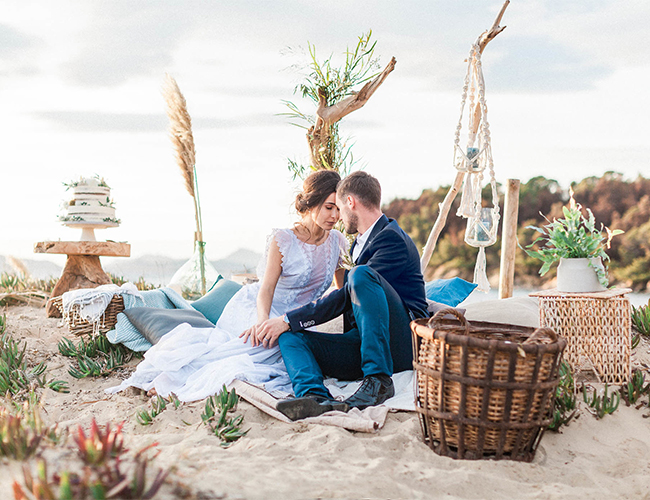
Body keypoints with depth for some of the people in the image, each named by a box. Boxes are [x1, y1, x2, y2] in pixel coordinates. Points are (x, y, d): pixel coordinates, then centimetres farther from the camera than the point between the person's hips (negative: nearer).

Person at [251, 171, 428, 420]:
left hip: (399, 344, -9)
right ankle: (315, 397, -40)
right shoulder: (360, 243, 24)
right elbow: (350, 298, 35)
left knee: (361, 274, -30)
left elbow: (348, 297, -16)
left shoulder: (392, 238, -8)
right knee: (289, 335, -9)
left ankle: (379, 379, -31)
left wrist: (290, 320, -14)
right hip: (361, 345, 9)